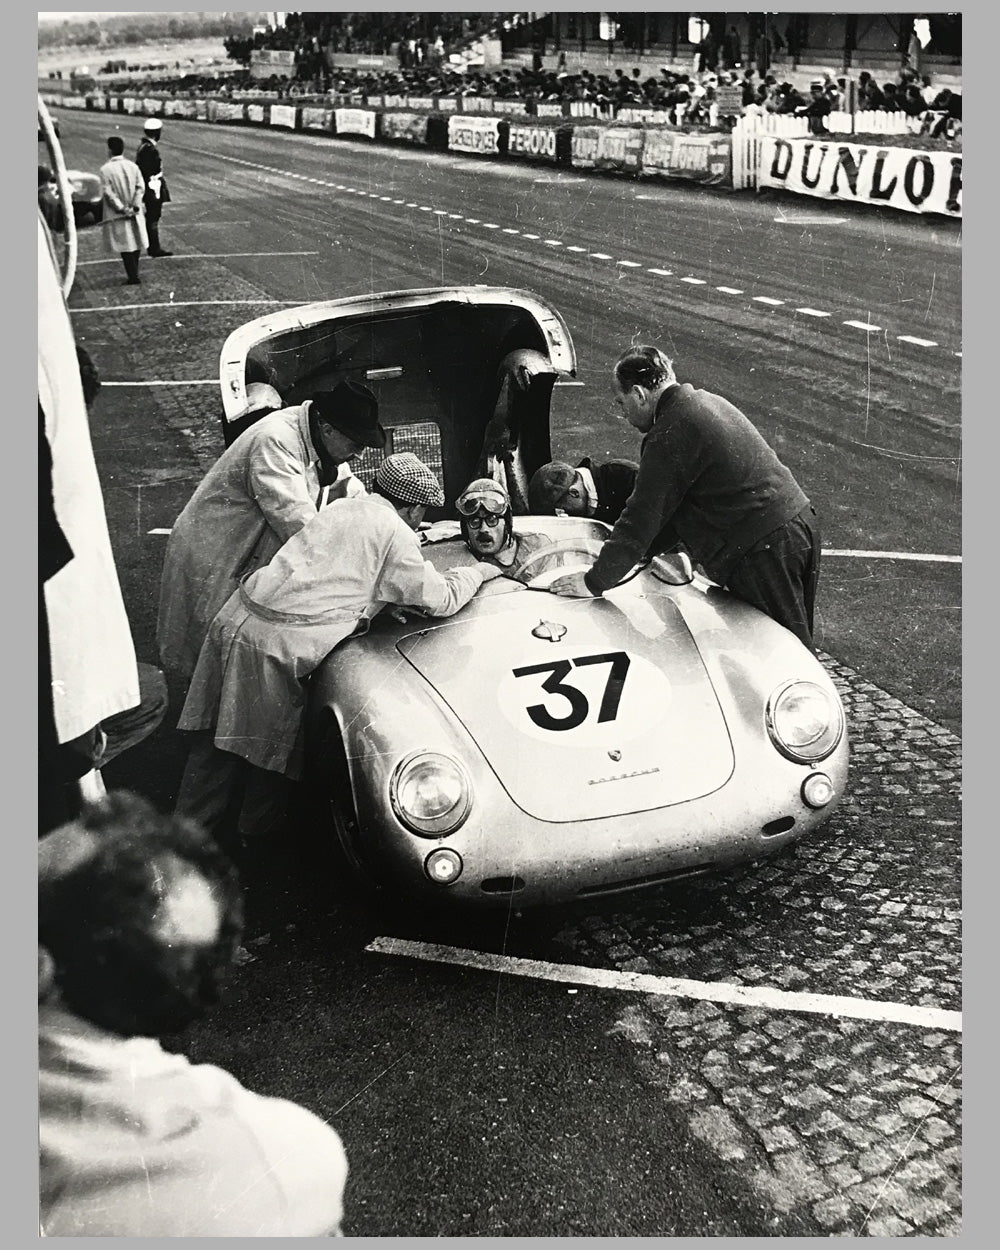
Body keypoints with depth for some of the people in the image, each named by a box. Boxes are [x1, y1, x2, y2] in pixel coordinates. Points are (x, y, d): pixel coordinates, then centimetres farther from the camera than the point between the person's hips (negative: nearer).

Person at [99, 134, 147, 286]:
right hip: (135, 213, 4)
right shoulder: (133, 166, -2)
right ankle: (134, 273, 22)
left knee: (125, 245, 2)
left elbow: (108, 193, -15)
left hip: (117, 215, -4)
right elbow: (140, 188, -5)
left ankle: (133, 276, 0)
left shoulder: (105, 169, -12)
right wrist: (134, 207, -8)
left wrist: (121, 208, -12)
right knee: (136, 242, 14)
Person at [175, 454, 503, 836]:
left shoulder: (342, 506, 19)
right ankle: (256, 828, 29)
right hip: (278, 643, -7)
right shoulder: (396, 534, -3)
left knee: (215, 743, 16)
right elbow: (442, 601, 2)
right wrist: (478, 570, 19)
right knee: (270, 746, 14)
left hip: (234, 618, 7)